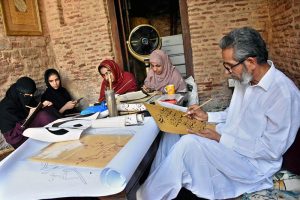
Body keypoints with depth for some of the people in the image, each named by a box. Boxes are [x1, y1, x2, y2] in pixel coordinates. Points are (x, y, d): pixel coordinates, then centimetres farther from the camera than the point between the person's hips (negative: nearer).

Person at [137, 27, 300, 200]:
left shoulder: (283, 92, -23)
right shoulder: (245, 79, 2)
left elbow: (271, 150, -22)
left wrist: (220, 139, -22)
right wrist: (207, 116, 1)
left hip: (252, 161, -8)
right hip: (226, 140, 8)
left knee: (189, 143, -28)